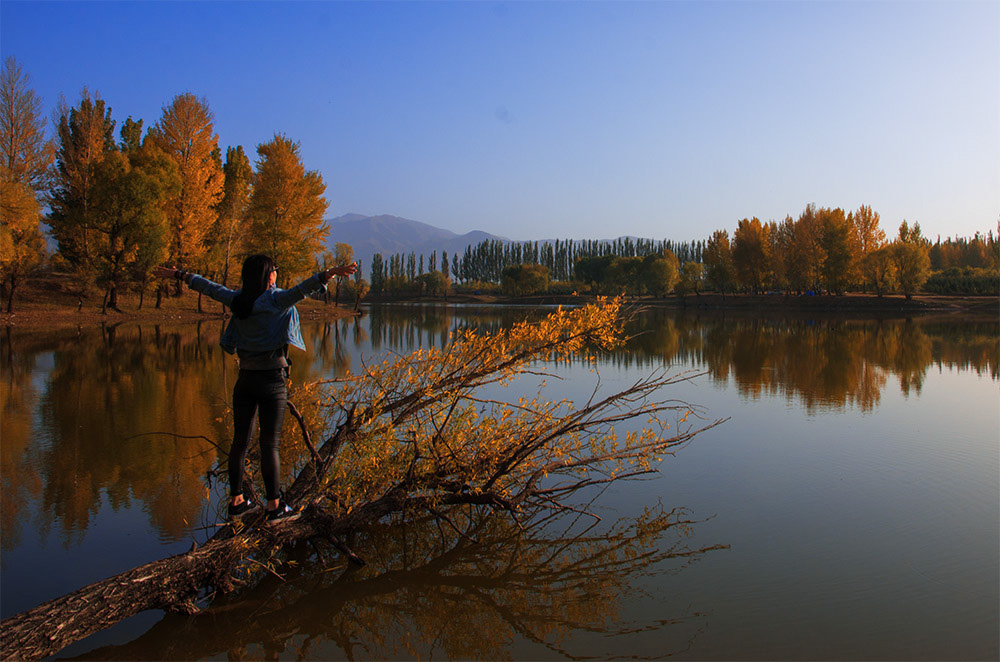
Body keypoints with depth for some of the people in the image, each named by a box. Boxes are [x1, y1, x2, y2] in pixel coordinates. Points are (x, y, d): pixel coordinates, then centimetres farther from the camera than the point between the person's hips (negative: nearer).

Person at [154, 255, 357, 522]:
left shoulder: (238, 300, 5)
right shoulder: (275, 300, -11)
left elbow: (209, 287, 18)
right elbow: (302, 289, -28)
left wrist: (178, 275, 32)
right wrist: (330, 273, -39)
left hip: (245, 379, 6)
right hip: (272, 380, -5)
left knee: (240, 440, 12)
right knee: (269, 443, -2)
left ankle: (236, 500, 20)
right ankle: (273, 505, 4)